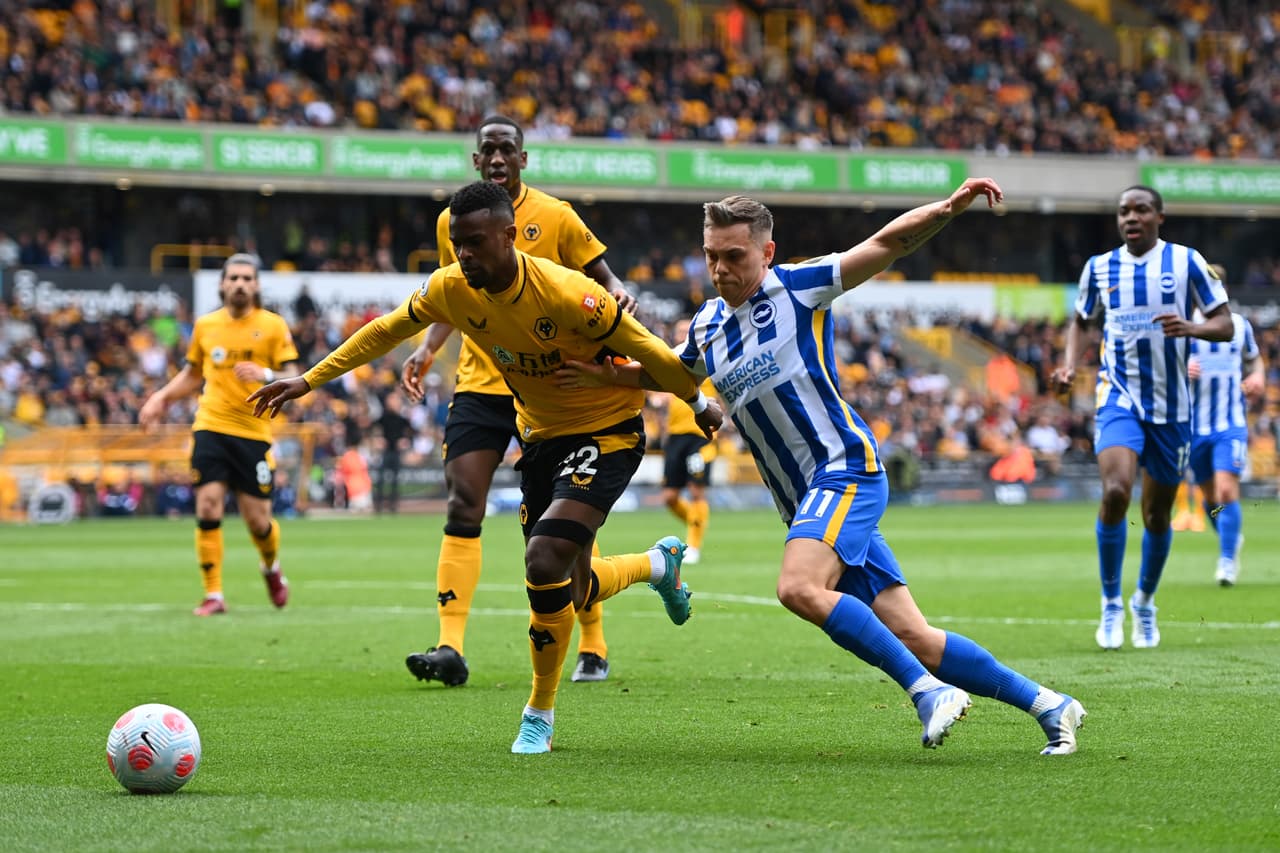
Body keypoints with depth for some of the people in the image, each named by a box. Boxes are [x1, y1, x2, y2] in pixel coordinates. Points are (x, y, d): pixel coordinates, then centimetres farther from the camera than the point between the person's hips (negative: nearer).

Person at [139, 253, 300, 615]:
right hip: (210, 427, 2)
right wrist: (162, 398, 11)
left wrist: (266, 375, -23)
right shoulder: (205, 325, 10)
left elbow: (293, 377, -3)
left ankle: (271, 568, 33)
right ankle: (213, 595, -3)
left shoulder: (273, 325, 1)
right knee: (208, 507, -12)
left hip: (254, 432, -2)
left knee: (257, 520, -1)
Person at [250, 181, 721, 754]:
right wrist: (311, 379, 7)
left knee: (545, 562, -24)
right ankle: (658, 564, 43)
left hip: (608, 432, -6)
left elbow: (645, 350, -17)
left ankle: (540, 713, -4)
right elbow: (386, 331, 6)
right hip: (542, 435, 7)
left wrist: (698, 403, -4)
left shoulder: (565, 293, -29)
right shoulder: (451, 288, -11)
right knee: (567, 596, 9)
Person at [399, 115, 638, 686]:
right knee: (462, 508, -10)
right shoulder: (451, 223, 6)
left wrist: (618, 297, -21)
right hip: (479, 384, 3)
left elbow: (602, 279, 1)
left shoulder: (554, 217, -4)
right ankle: (450, 648, -13)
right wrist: (427, 349, 5)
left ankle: (593, 647, 16)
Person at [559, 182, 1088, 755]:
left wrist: (949, 207, -21)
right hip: (809, 499, 7)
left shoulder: (796, 287, -4)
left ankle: (928, 689, -26)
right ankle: (1044, 704, 10)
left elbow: (887, 243, -6)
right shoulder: (708, 325, 14)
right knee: (908, 635, 0)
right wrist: (609, 374, 14)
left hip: (846, 467, -7)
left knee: (799, 587, -30)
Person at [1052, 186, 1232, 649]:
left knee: (1157, 514, 9)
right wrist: (1069, 363, 1)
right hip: (1119, 397, 0)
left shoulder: (1185, 262, -2)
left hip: (1171, 406, 0)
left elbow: (1225, 325, -1)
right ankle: (1111, 602, -8)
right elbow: (1080, 320, 20)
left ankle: (1144, 603, 33)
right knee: (1115, 491, -24)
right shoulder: (1099, 268, 4)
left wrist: (1191, 328, -23)